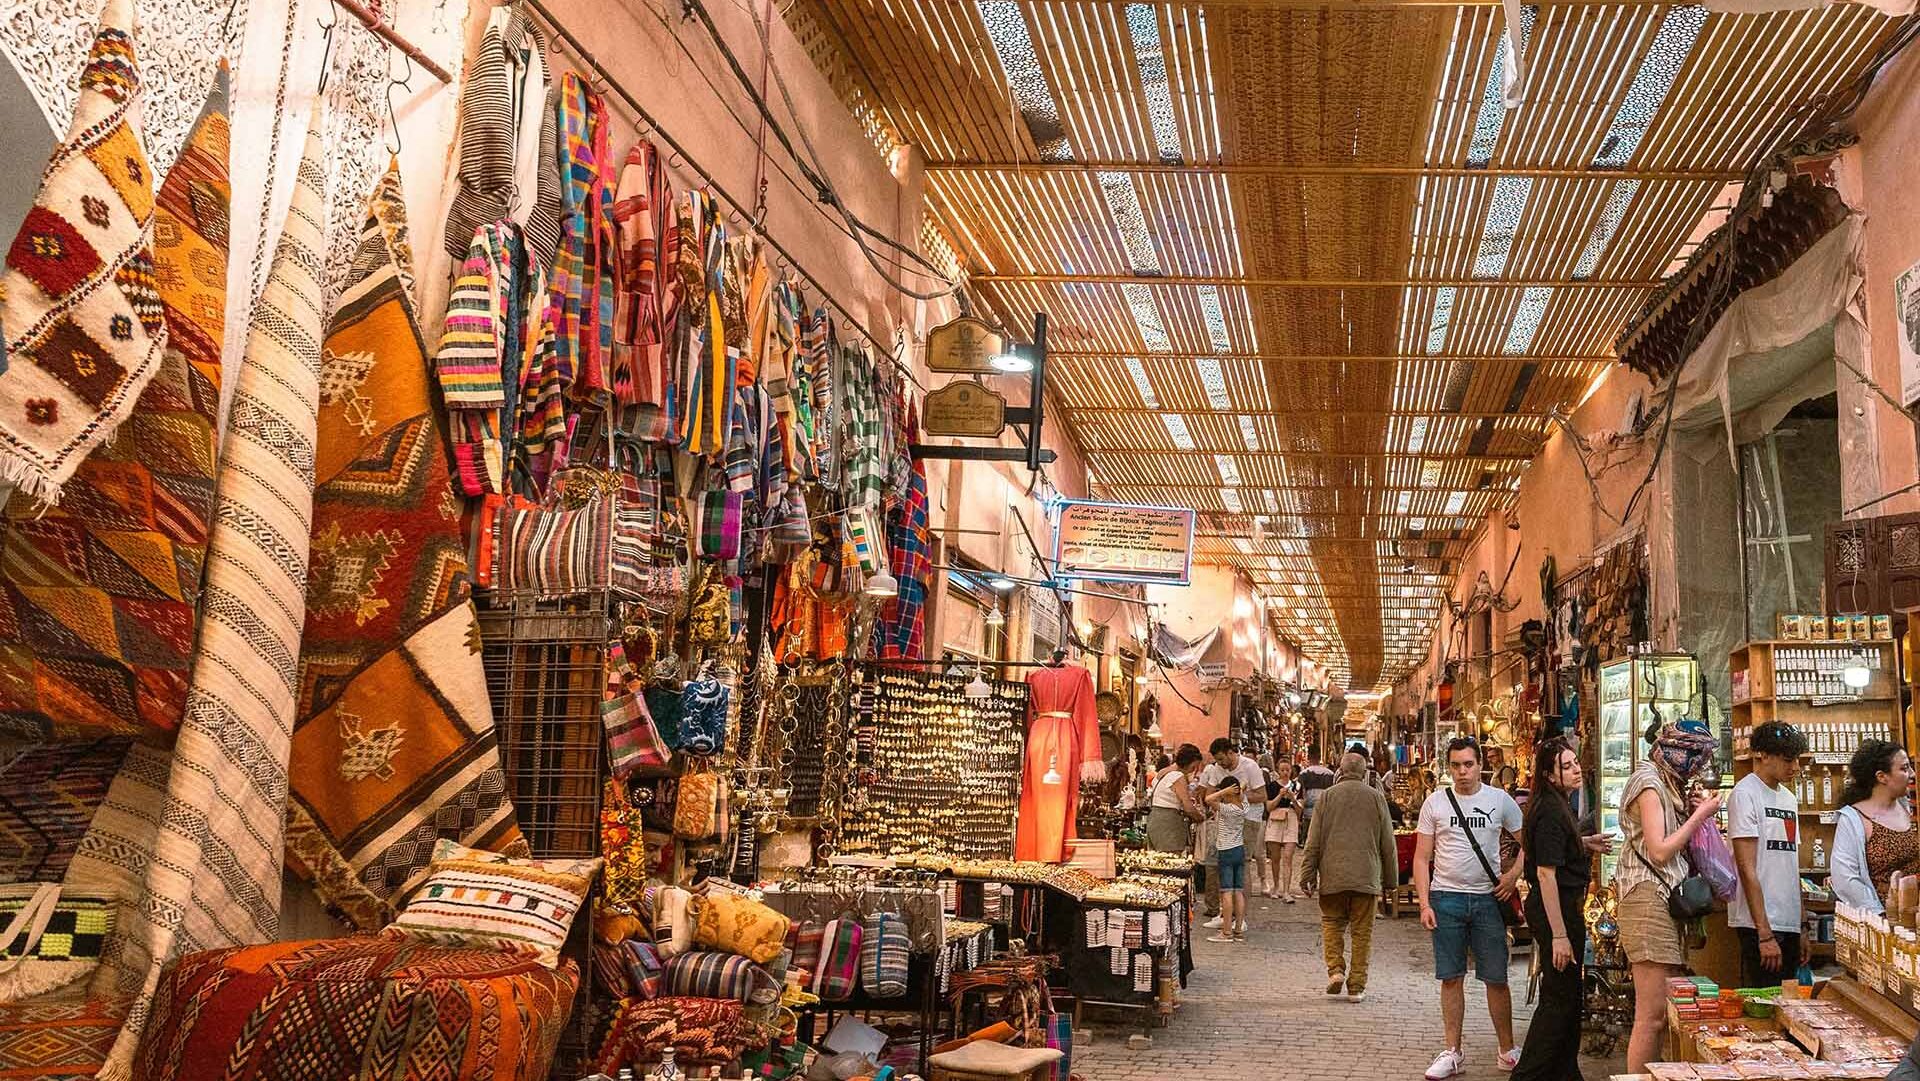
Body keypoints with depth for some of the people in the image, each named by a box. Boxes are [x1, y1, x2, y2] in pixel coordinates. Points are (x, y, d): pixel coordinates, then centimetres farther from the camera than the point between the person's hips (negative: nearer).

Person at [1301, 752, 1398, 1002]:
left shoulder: (1328, 796, 1)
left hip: (1333, 875, 0)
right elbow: (1388, 843, 8)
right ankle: (1356, 986, 7)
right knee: (1362, 931, 6)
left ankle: (1335, 969, -4)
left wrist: (1308, 873, 6)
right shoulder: (1376, 797, 4)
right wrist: (1390, 877, 16)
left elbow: (1314, 840, 0)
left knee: (1332, 923, 14)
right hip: (1367, 876, 0)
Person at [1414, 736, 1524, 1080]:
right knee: (1451, 978, 5)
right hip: (1446, 898, 0)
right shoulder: (1435, 803, 3)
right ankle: (1452, 1053, 13)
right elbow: (1421, 858, 3)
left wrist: (1513, 874, -8)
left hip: (1488, 898, 0)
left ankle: (1507, 1051, 17)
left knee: (1496, 979, 4)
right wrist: (1424, 904, -5)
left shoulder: (1500, 800, 2)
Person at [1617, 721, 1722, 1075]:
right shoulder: (1648, 782, -9)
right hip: (1648, 899, -9)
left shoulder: (1666, 784, 20)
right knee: (1652, 1015, -10)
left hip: (1666, 900, 9)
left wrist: (1694, 810, 8)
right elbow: (1660, 851, -15)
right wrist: (1701, 814, -7)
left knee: (1665, 1011, 6)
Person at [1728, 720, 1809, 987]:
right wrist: (1765, 933, -17)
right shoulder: (1745, 794, -9)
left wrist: (1801, 929, 15)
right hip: (1760, 926, -8)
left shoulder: (1789, 799, 16)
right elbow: (1747, 868, -14)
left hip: (1789, 924, 8)